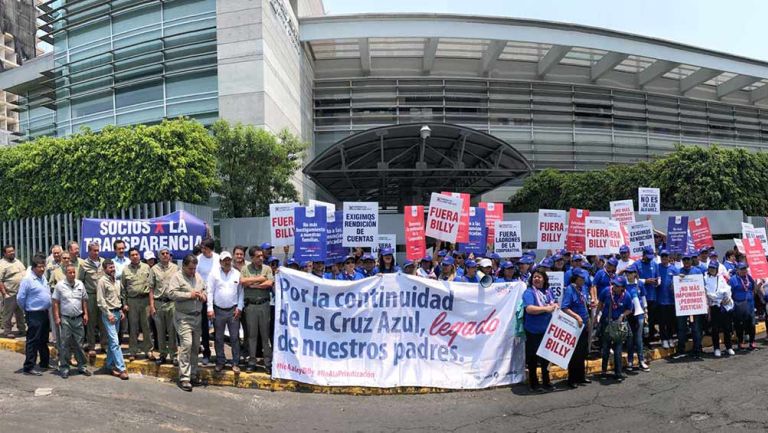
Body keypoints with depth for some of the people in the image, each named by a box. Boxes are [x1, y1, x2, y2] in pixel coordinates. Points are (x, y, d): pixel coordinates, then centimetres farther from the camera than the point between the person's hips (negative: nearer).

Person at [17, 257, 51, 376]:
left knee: (44, 340, 17)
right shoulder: (27, 280, -14)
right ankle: (29, 367, 2)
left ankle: (45, 363, 28)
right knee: (33, 341, -4)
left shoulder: (43, 277, 10)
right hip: (34, 315, -8)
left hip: (45, 313, 8)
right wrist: (27, 309, 0)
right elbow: (20, 298, -12)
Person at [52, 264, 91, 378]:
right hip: (65, 319, -3)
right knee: (64, 344, 2)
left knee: (79, 343, 9)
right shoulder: (59, 285, -3)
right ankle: (64, 368, 12)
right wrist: (57, 317, -7)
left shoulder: (80, 284, 6)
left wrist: (85, 314, 6)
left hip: (78, 318, 3)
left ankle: (82, 366, 17)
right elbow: (55, 303, -2)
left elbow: (84, 300, 12)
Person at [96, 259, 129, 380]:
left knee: (112, 341, 13)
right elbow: (100, 300, -13)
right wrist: (109, 314, -15)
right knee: (115, 342, -9)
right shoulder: (102, 281, -10)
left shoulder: (116, 281, 13)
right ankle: (121, 368, -10)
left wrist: (121, 310, 13)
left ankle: (109, 365, 23)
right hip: (108, 313, -7)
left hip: (117, 312, 7)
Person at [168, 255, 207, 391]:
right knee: (186, 344, -14)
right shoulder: (176, 277, -7)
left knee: (195, 346, 11)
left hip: (197, 316, 7)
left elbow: (205, 290, 22)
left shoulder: (198, 276, 13)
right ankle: (184, 377, -9)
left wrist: (204, 295, -1)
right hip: (183, 317, -7)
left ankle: (193, 373, 23)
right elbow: (171, 294, -17)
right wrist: (189, 295, -18)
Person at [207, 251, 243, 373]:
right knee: (218, 338, 9)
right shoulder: (214, 274, 0)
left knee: (235, 337, 2)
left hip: (233, 310, 0)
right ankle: (220, 362, 21)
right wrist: (210, 309, -7)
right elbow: (210, 292, -2)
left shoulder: (237, 274, 3)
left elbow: (241, 292, 5)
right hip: (218, 310, 0)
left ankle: (235, 363, 10)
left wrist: (239, 307, -2)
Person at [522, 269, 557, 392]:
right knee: (533, 358, 5)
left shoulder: (548, 292, 10)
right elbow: (529, 309, -25)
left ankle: (546, 382, 26)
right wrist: (546, 309, -28)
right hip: (533, 331, -6)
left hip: (547, 329, 6)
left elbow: (553, 304, 25)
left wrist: (555, 306, 1)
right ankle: (533, 383, 17)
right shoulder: (529, 292, -12)